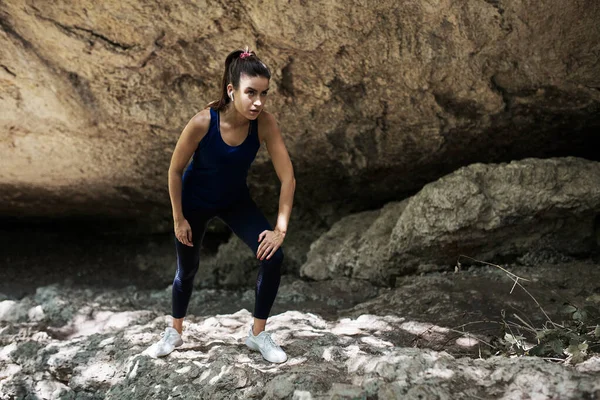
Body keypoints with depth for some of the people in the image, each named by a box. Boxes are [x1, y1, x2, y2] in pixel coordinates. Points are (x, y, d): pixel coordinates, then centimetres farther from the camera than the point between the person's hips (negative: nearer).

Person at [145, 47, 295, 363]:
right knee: (187, 268, 15)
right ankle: (175, 332, 43)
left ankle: (258, 334, 5)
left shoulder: (264, 123, -28)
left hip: (236, 200, 2)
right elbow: (175, 170, -19)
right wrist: (178, 218, -11)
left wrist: (280, 229, -25)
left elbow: (287, 177, -22)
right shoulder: (203, 123, -33)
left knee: (273, 257, -16)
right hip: (195, 202, -2)